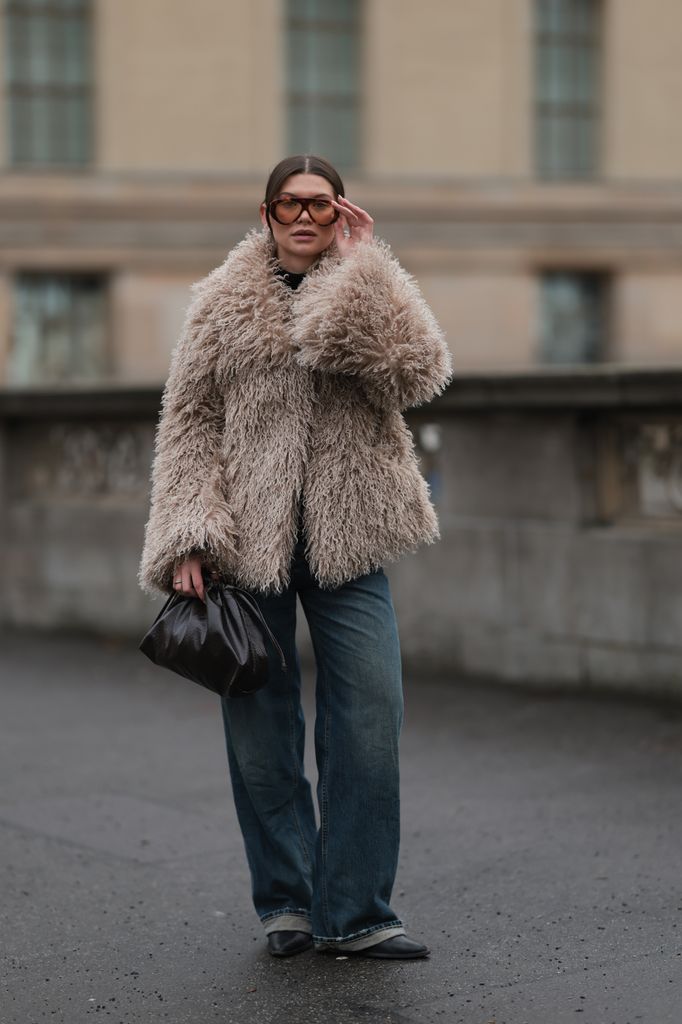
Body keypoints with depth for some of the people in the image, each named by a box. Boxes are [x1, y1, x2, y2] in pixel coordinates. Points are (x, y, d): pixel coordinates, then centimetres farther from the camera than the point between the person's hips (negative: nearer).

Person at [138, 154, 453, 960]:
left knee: (370, 721, -5)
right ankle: (286, 901, 19)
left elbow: (415, 374, -12)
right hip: (248, 541, -1)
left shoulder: (370, 297, 9)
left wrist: (360, 265, -7)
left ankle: (353, 914, 5)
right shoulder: (224, 304, 6)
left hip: (346, 541, 1)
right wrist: (189, 540, -9)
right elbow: (189, 423, 2)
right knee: (260, 730, 4)